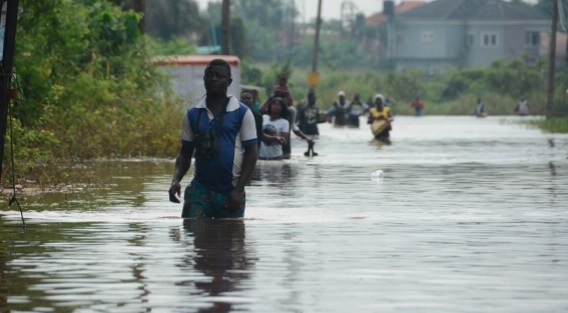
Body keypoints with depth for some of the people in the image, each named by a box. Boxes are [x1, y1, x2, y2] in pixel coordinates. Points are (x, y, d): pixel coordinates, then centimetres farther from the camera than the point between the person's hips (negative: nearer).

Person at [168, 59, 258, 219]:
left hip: (230, 191, -1)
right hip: (200, 188, 1)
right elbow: (185, 153, 12)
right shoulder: (192, 114, 6)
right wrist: (176, 180, -7)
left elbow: (251, 152, -3)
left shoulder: (242, 113, -2)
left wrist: (238, 190, -12)